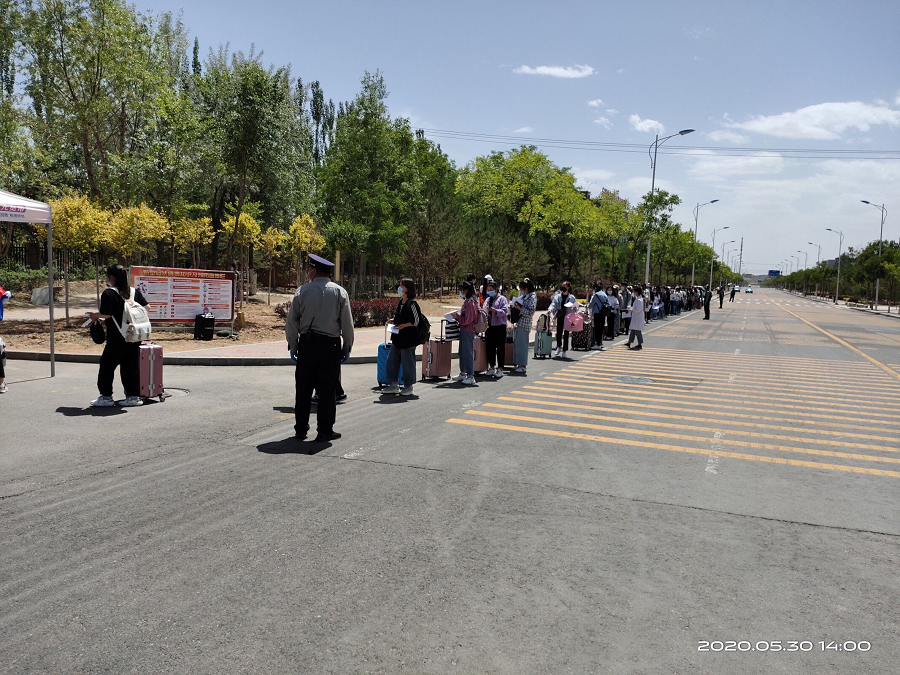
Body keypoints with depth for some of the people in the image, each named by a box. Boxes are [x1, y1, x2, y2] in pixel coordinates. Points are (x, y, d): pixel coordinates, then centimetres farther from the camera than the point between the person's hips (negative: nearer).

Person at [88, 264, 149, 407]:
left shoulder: (108, 294, -10)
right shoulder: (135, 292, 6)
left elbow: (106, 314, -17)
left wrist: (95, 315, 3)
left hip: (116, 338, -6)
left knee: (107, 365, 7)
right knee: (132, 365, 10)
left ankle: (106, 396, 11)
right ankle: (134, 396, 11)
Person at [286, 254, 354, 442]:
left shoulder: (302, 291, 0)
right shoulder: (340, 292, 0)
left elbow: (291, 321, 1)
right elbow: (347, 323, -1)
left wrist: (293, 345, 10)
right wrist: (347, 347, 7)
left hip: (307, 344, 1)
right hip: (331, 345, -1)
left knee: (304, 388, 10)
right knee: (327, 390, 4)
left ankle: (301, 429, 18)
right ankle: (324, 431, 8)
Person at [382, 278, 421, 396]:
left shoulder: (412, 304, -13)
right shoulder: (401, 302, 12)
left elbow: (416, 321, -13)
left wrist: (403, 325, -19)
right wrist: (394, 322, 6)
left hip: (408, 338, -9)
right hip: (397, 337, 9)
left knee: (407, 361, 0)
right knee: (391, 360, 10)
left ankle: (409, 387, 13)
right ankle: (394, 385, 21)